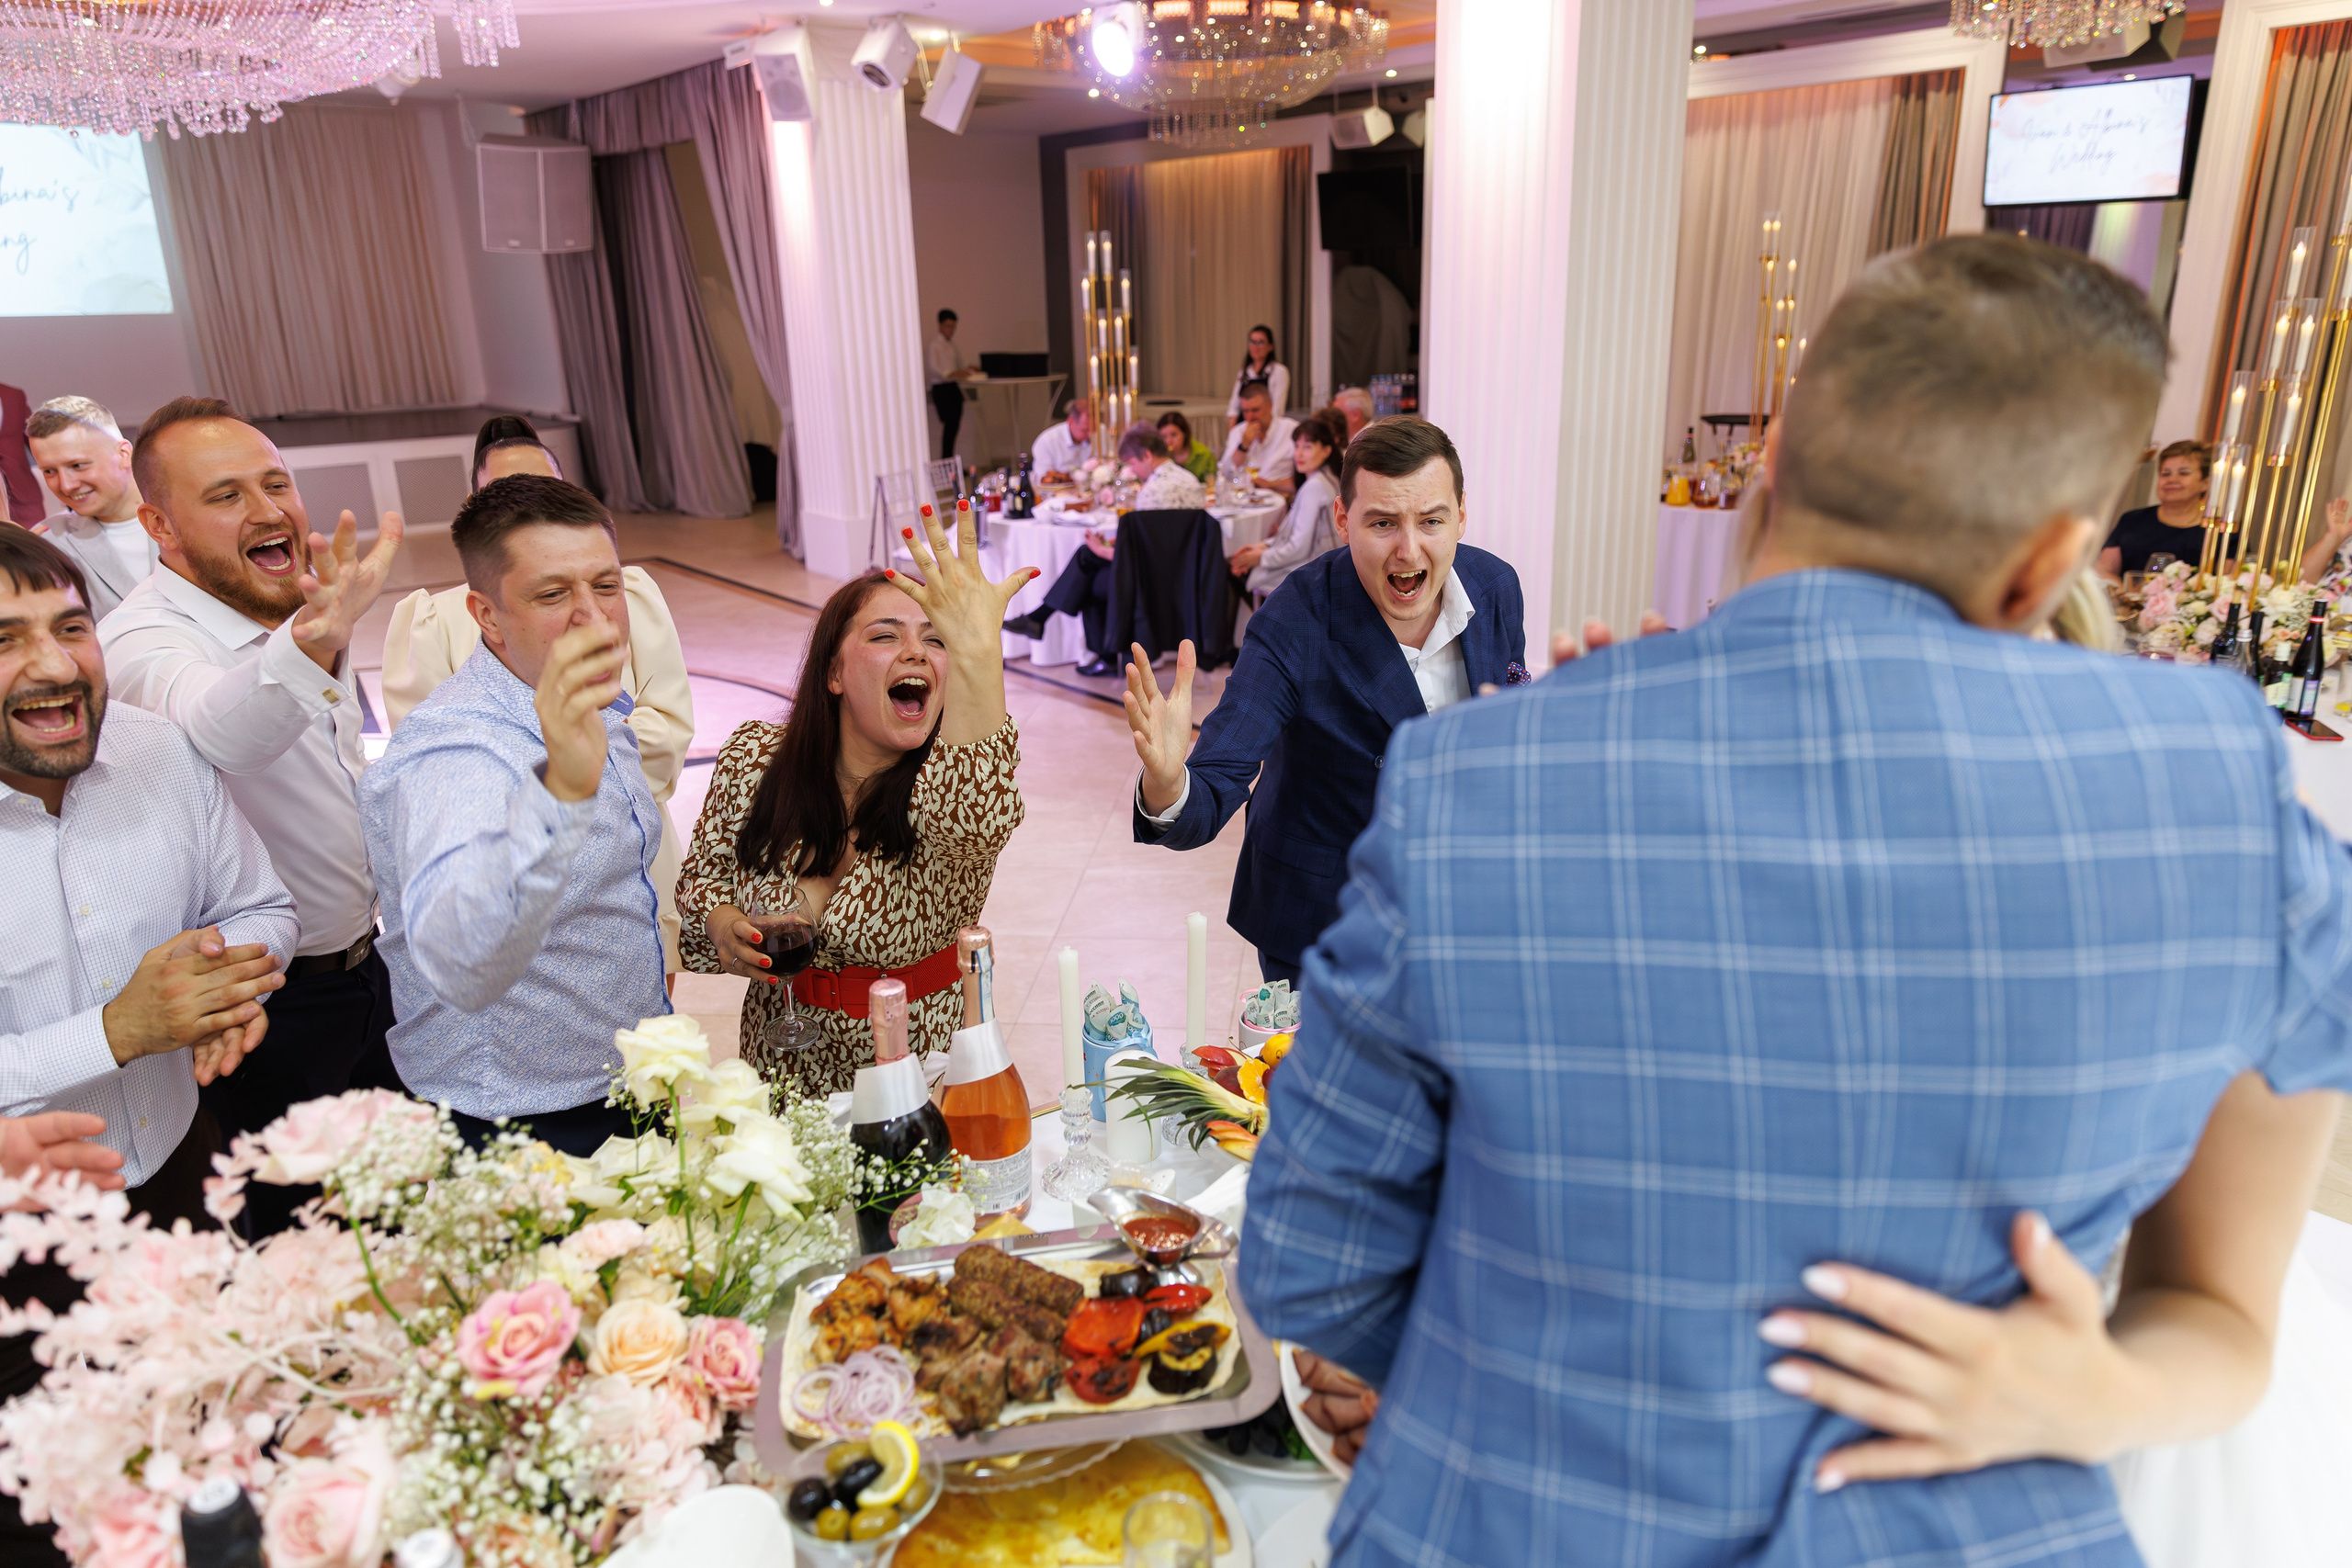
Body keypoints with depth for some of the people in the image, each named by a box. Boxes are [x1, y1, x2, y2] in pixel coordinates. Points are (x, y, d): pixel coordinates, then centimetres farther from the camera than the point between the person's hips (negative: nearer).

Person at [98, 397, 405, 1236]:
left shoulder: (305, 612, 2)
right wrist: (312, 646, -68)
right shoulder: (145, 638, -23)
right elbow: (217, 729, -49)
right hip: (274, 1009, -7)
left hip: (367, 968, 7)